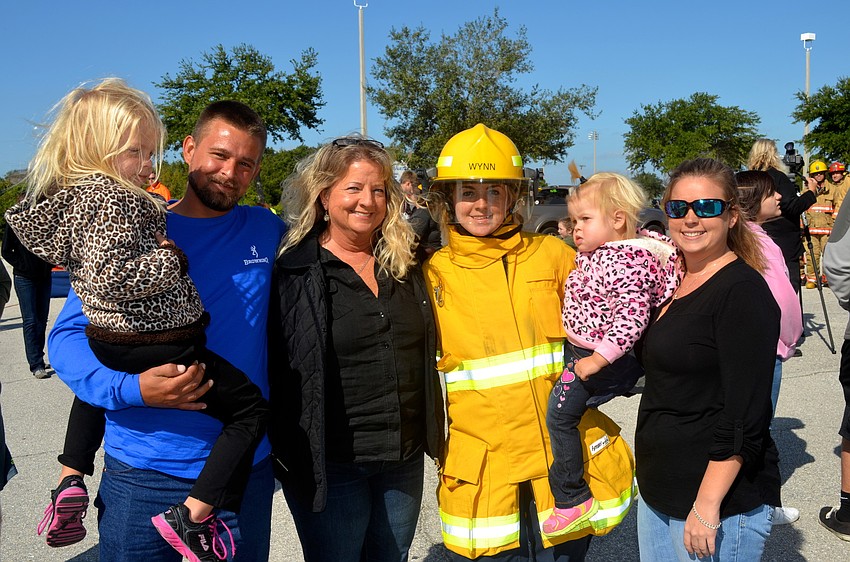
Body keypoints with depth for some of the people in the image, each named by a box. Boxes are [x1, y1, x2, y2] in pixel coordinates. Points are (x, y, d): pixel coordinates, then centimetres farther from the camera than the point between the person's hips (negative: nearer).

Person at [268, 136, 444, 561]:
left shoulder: (404, 266, 7)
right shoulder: (294, 272, -9)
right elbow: (275, 370, -9)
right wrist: (287, 454, -10)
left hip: (405, 459, 5)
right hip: (331, 463, -5)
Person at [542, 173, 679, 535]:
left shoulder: (627, 264, -25)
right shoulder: (593, 252, 6)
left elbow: (631, 318, -32)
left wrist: (598, 358, -31)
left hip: (609, 356, -10)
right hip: (579, 348, 10)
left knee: (559, 415, -8)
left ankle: (572, 499, 5)